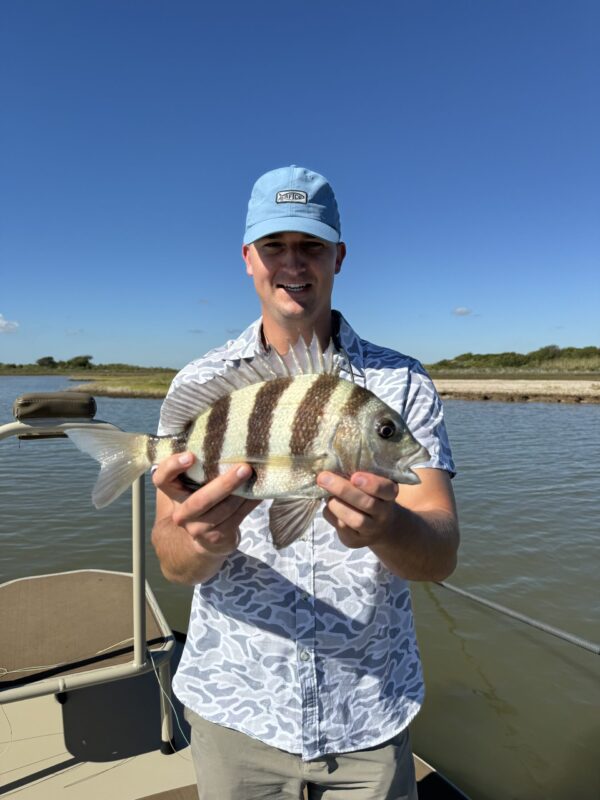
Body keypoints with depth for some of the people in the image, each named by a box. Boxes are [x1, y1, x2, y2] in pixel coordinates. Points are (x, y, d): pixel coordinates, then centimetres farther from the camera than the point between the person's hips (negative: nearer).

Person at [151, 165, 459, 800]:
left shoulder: (403, 384, -9)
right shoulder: (199, 383, -6)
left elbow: (442, 554, -14)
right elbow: (172, 562, -11)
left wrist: (383, 525, -37)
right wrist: (201, 539, -34)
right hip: (234, 706, 1)